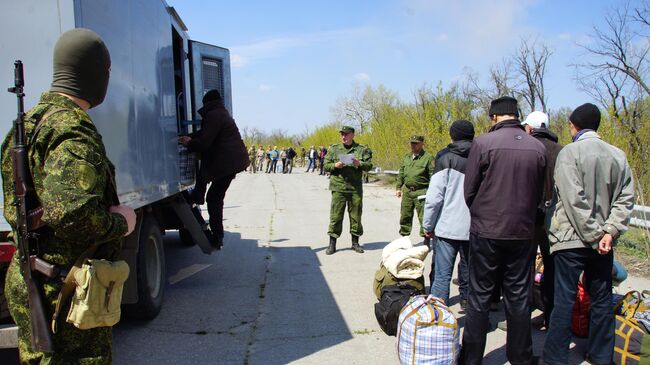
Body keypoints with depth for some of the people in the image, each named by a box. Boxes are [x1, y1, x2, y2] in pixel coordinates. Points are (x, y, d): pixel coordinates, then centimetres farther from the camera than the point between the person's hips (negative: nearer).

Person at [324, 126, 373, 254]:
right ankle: (332, 244, 6)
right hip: (338, 187, -1)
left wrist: (360, 164, -13)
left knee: (356, 215, 7)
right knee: (336, 216, -2)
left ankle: (355, 242, 21)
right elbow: (326, 165, 9)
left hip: (356, 188, 1)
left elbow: (369, 165, 5)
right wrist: (335, 165, -11)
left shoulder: (362, 149, 7)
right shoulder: (334, 149, 8)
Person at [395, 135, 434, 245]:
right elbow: (401, 174, 21)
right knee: (405, 216, 11)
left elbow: (432, 176, -7)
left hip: (421, 192, -6)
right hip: (407, 191, 6)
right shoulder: (406, 157, 15)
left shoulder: (428, 157, -4)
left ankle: (426, 240, 5)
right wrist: (398, 187, 14)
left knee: (423, 217, -4)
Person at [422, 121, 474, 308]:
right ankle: (467, 301, 28)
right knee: (469, 271, 18)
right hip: (474, 228, 4)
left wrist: (428, 225, 0)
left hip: (448, 227, -4)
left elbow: (435, 196, -8)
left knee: (442, 275, -1)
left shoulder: (446, 157, -4)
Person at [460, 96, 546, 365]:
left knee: (479, 297, 8)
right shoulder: (538, 148, -1)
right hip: (523, 233, 3)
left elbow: (469, 190, -6)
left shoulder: (484, 143, -11)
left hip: (486, 232, -3)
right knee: (518, 297, 14)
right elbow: (540, 193, 7)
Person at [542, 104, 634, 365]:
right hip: (603, 241, 5)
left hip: (572, 239, -5)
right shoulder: (618, 155, 5)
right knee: (602, 300, 14)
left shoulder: (570, 152, -10)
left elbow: (575, 200, -17)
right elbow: (625, 199, 1)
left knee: (564, 300, 1)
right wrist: (609, 232, -5)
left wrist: (594, 236, -12)